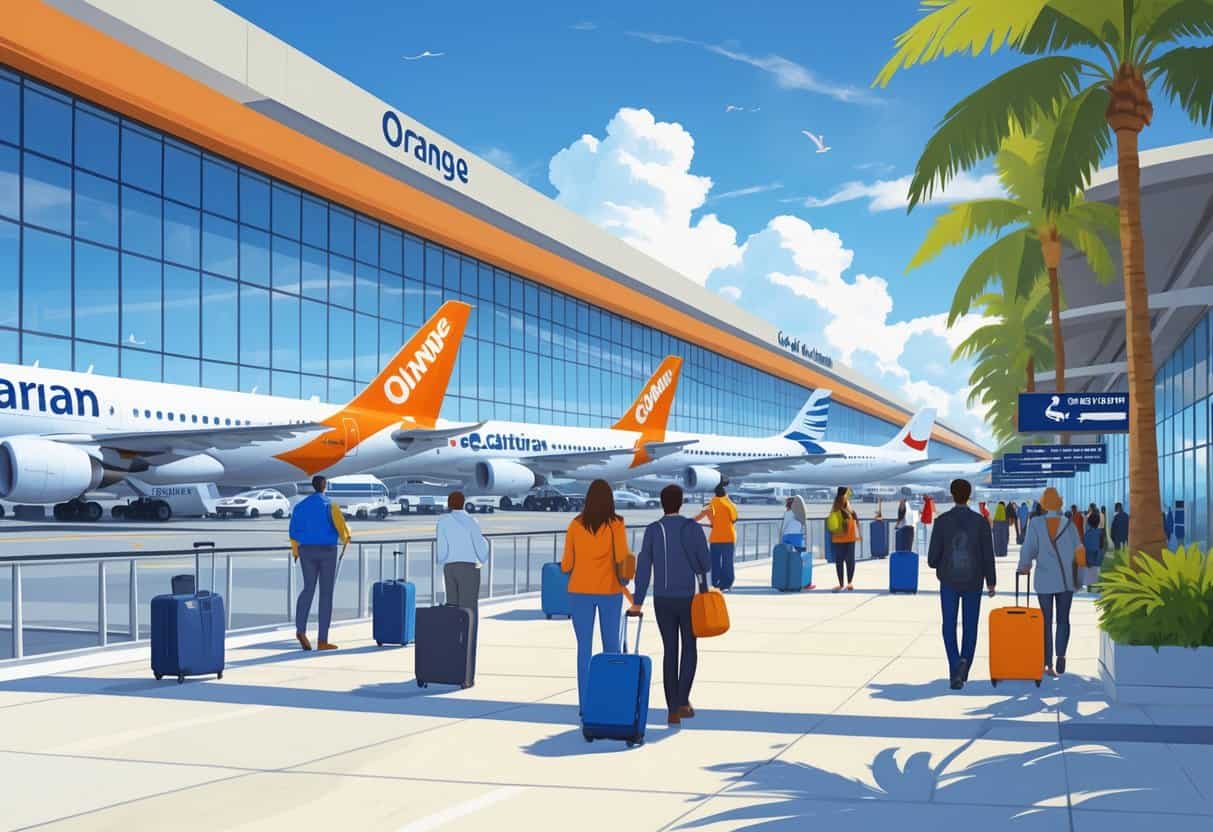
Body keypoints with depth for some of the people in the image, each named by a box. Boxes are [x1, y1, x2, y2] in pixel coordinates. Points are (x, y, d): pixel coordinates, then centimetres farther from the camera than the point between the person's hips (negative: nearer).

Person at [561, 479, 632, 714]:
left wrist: (566, 568, 24)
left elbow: (566, 564, 0)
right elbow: (622, 558, -13)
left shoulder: (575, 525, 0)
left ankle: (585, 703, 4)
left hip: (580, 590, 1)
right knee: (611, 645, 13)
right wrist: (623, 579, 7)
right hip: (609, 590, -1)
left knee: (584, 647, 5)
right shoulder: (616, 524, -5)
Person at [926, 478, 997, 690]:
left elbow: (933, 557, -8)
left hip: (949, 582, -1)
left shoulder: (941, 521, -8)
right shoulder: (980, 521, -5)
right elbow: (988, 555, -4)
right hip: (973, 582, 1)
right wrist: (991, 582, 7)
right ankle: (964, 667, 5)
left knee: (949, 627, 6)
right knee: (970, 627, 15)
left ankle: (955, 669, -13)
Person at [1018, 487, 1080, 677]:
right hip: (1066, 580, 1)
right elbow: (1078, 551, -2)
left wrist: (1024, 567, 11)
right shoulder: (1070, 525, -6)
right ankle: (1061, 655, -9)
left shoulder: (1036, 525, -9)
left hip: (1045, 581, 0)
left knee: (1047, 621, 10)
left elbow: (1028, 550, -9)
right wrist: (1076, 575, 15)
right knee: (1063, 620, 12)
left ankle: (1048, 663, 10)